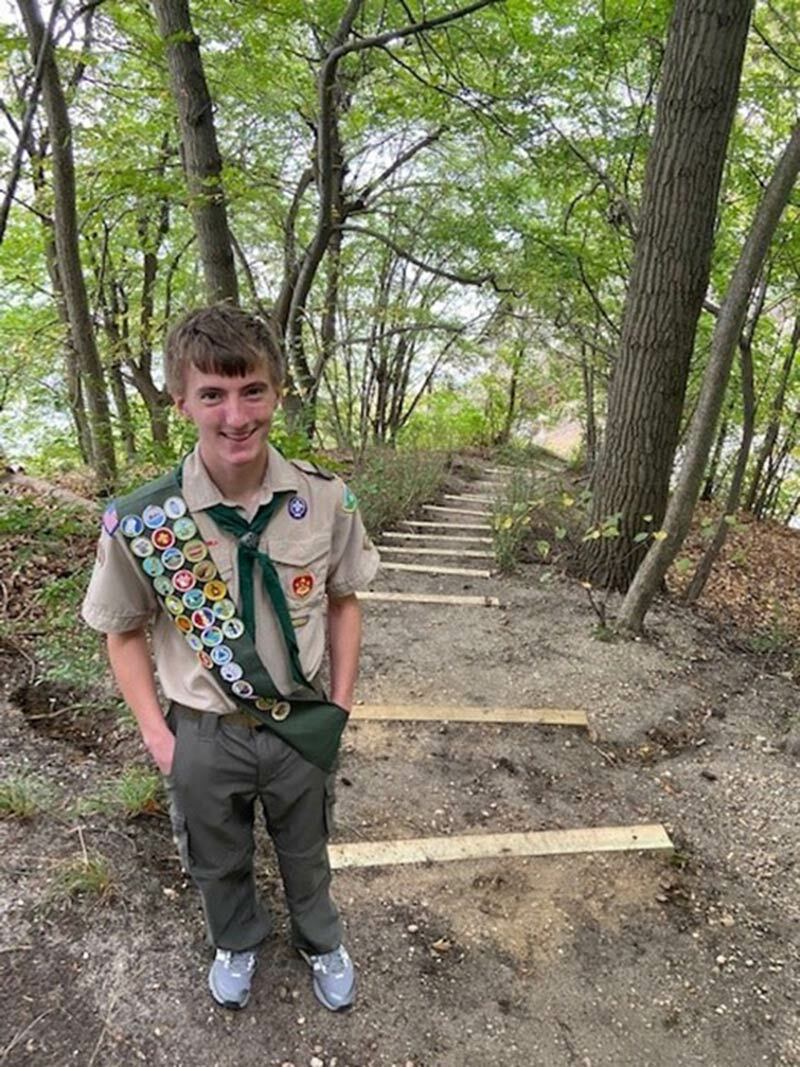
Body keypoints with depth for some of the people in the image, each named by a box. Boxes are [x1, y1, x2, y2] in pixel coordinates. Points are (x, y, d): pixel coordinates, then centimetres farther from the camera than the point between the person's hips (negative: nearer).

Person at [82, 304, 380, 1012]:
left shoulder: (327, 501, -17)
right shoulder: (140, 522, -22)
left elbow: (342, 602, -2)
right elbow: (126, 632, -6)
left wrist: (341, 705, -4)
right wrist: (156, 732, -8)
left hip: (303, 725, 1)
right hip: (204, 735, 0)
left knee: (306, 851, 27)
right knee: (218, 861, 27)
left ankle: (320, 940, 60)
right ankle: (238, 942, 62)